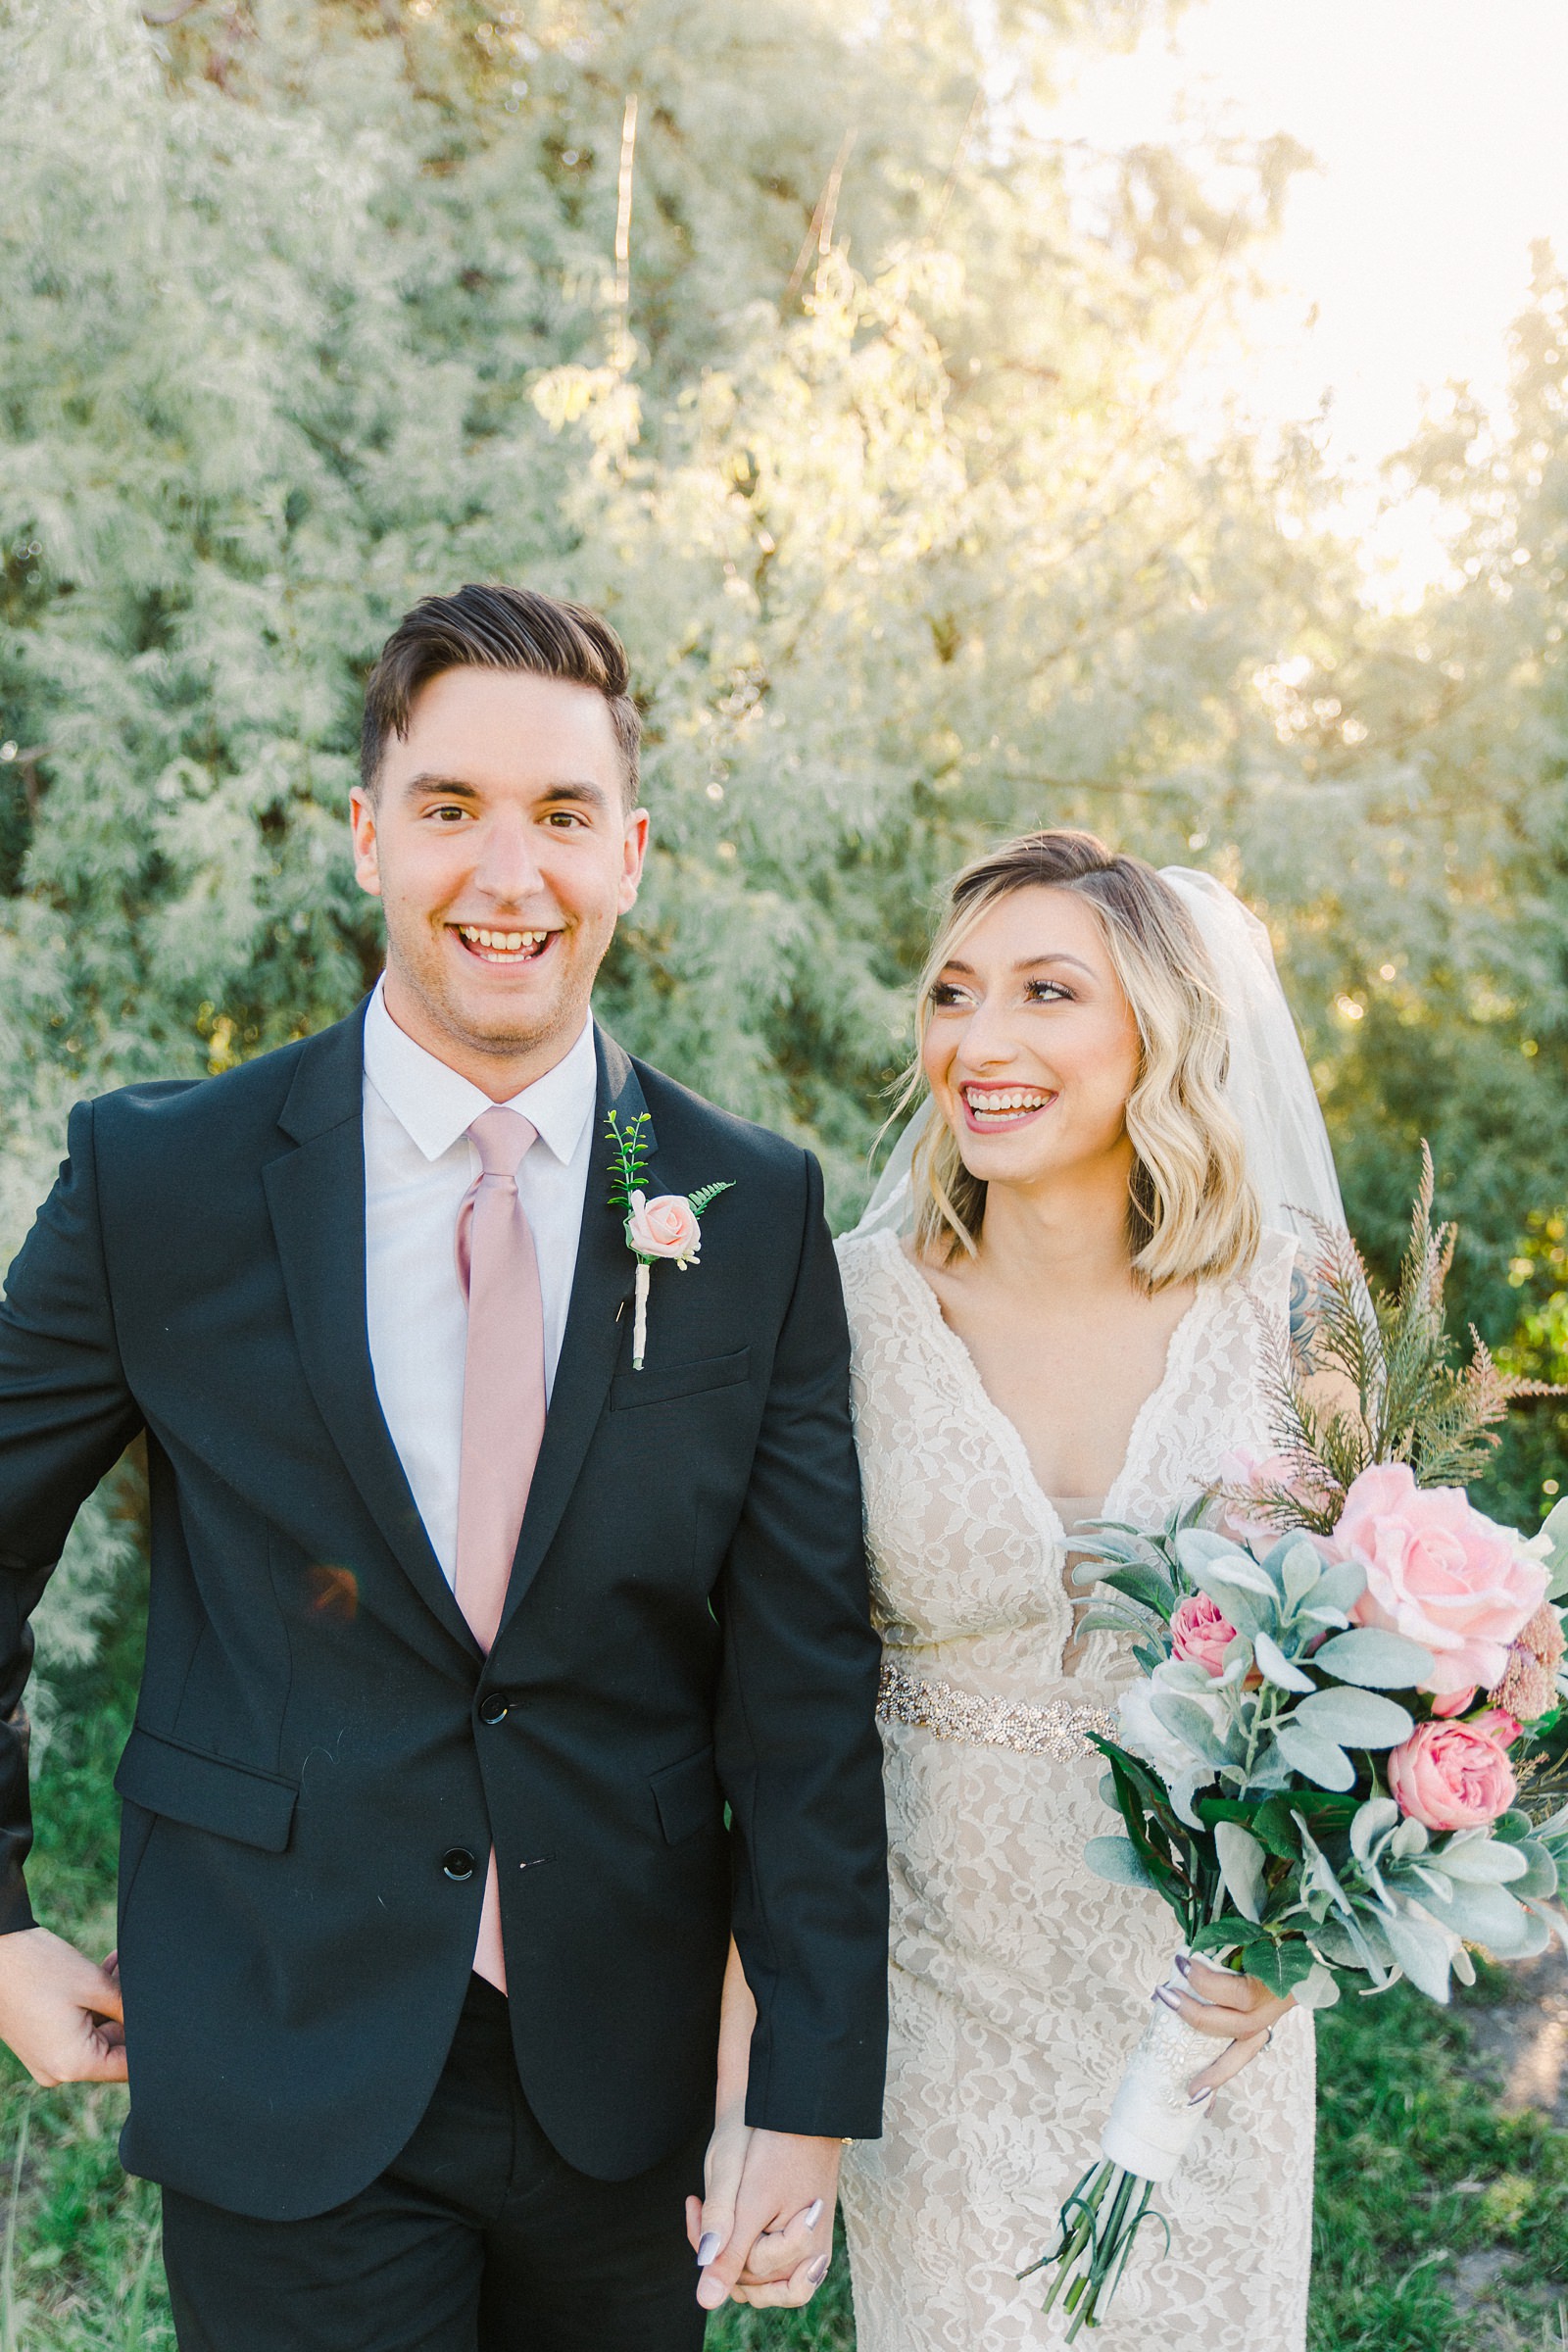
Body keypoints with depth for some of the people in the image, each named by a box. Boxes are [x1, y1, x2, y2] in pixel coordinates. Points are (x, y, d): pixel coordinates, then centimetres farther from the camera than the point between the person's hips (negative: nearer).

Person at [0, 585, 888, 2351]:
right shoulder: (156, 1178, -8)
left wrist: (813, 2091, -6)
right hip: (282, 2071, -1)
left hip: (623, 2074, 2)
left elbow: (803, 1678, -5)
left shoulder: (754, 1215, -5)